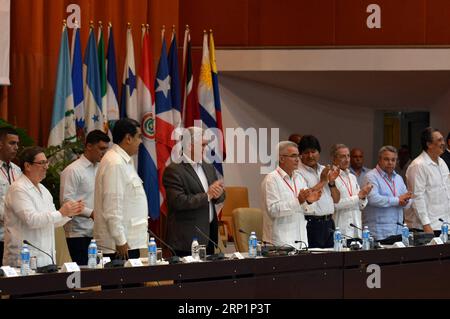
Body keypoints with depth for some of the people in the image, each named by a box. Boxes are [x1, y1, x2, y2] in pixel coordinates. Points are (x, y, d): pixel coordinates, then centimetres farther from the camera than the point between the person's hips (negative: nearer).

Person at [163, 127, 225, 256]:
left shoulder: (209, 167, 15)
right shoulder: (173, 170, -10)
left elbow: (221, 196, 18)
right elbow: (179, 202, -20)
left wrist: (218, 194, -6)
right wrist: (207, 195, -16)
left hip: (209, 233, 7)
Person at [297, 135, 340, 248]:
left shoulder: (325, 170, 17)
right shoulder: (298, 172, -6)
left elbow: (336, 200, 17)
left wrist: (332, 182, 0)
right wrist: (322, 182, -10)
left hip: (328, 223, 7)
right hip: (311, 223, -7)